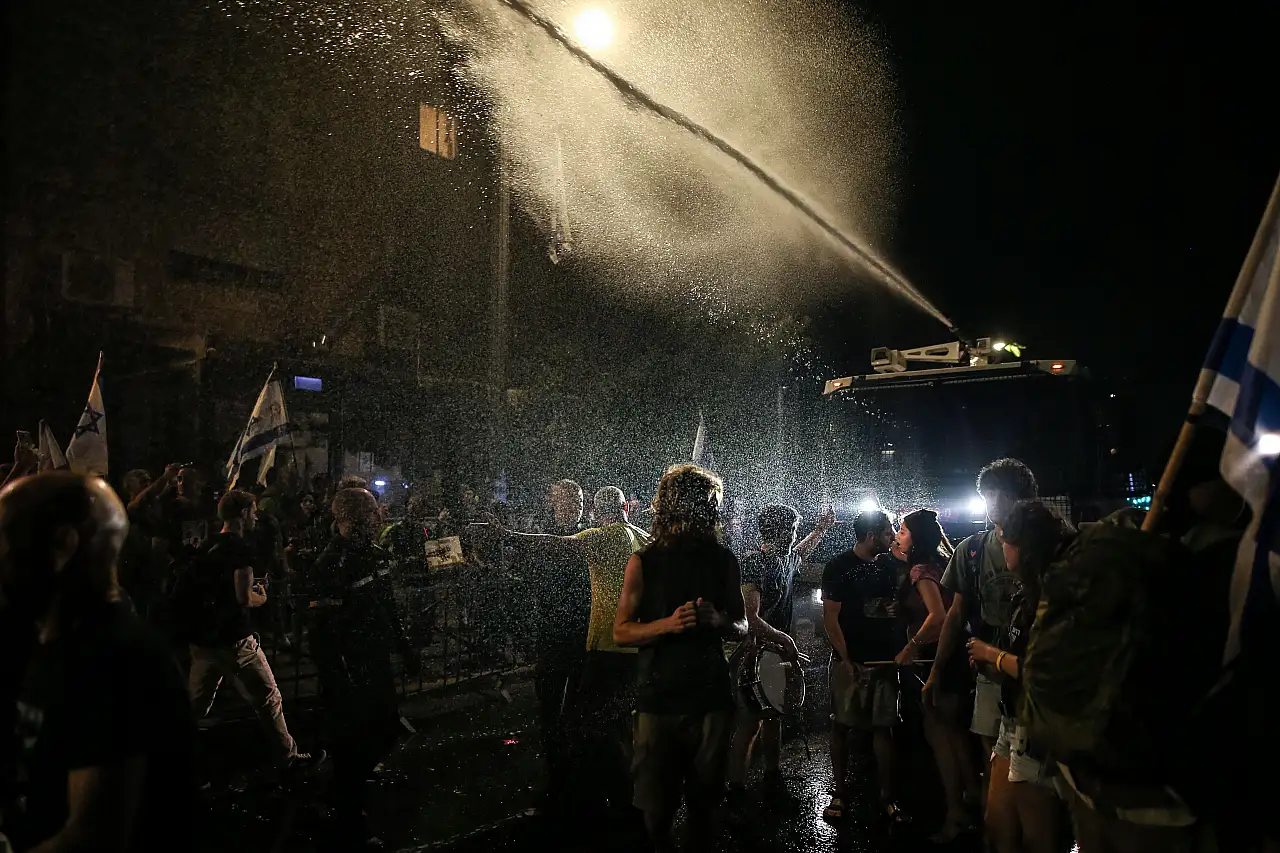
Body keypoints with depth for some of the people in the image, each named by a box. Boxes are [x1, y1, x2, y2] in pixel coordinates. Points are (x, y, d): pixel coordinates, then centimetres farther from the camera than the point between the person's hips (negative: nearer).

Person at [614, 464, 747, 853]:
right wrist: (668, 623, -20)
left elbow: (742, 627, 10)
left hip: (711, 697, 2)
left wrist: (719, 621, -13)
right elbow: (621, 631, -3)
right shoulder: (644, 562, -4)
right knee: (656, 805, 6)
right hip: (659, 698, -2)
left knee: (703, 799, 13)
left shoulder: (723, 559, 3)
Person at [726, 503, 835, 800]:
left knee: (774, 715, 19)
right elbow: (751, 619, -26)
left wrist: (822, 527, 35)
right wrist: (785, 639, -18)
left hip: (779, 652, 9)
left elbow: (802, 550, 35)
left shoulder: (787, 559, 6)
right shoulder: (754, 563, -21)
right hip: (756, 654, -9)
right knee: (749, 723, -5)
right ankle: (736, 789, 3)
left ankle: (773, 774, 33)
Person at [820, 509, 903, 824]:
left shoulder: (887, 567, 9)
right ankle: (840, 792, 15)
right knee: (842, 725, 3)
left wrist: (898, 652, 1)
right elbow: (830, 617, -10)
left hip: (884, 660, 4)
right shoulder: (839, 567, -8)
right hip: (851, 660, -4)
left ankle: (887, 797, 15)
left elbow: (895, 608, 18)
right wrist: (847, 660, -13)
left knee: (883, 727, 6)